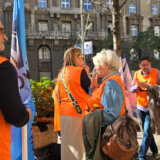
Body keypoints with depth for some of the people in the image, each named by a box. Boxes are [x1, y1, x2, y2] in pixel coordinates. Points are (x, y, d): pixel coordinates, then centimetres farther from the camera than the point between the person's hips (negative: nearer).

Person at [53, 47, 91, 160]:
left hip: (64, 113, 7)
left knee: (67, 143, 15)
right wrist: (87, 73, 2)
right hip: (78, 112, -6)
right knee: (77, 144, 2)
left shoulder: (61, 73, 9)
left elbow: (57, 94, 14)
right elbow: (90, 90, -4)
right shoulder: (80, 71, -11)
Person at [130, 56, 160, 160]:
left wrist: (147, 86, -25)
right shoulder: (137, 74, 2)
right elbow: (131, 89, 3)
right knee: (147, 130, 16)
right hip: (140, 106, 5)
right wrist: (137, 86, -18)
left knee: (147, 131, -9)